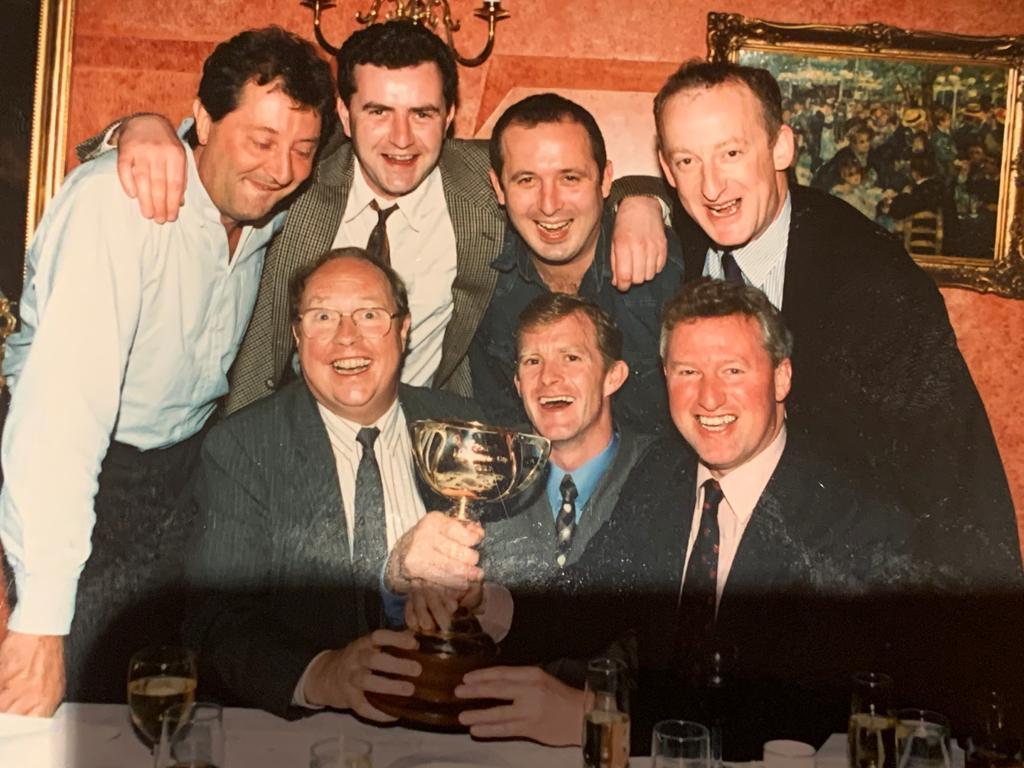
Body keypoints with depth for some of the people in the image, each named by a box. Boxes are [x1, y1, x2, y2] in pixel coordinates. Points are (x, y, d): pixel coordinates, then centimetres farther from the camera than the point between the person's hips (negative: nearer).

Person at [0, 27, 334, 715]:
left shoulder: (270, 208, -5)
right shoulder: (116, 201, -26)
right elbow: (63, 405, -34)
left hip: (189, 460, 6)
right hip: (87, 470, -5)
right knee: (69, 698, -4)